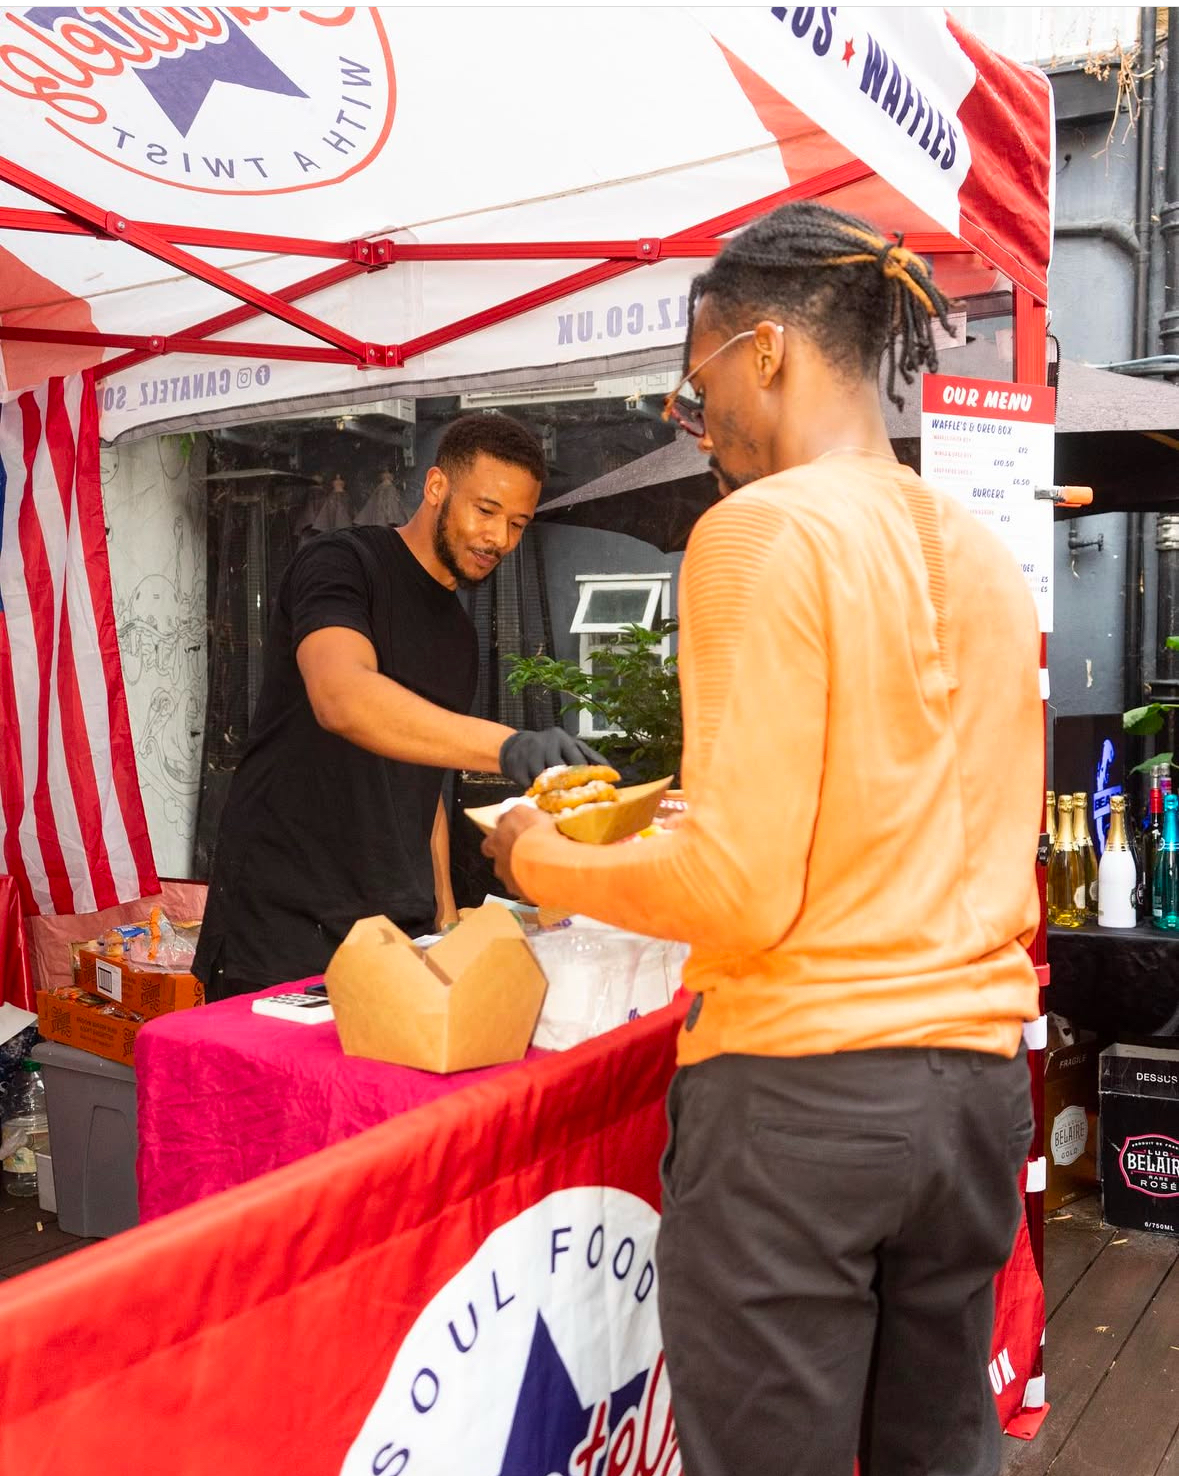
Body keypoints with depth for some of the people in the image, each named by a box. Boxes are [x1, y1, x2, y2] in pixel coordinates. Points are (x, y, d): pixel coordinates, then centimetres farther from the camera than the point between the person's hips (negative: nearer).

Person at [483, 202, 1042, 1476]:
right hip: (978, 1078, 7)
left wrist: (543, 864, 0)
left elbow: (739, 892, -17)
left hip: (801, 1085, -7)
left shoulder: (765, 528, -11)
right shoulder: (983, 555, 9)